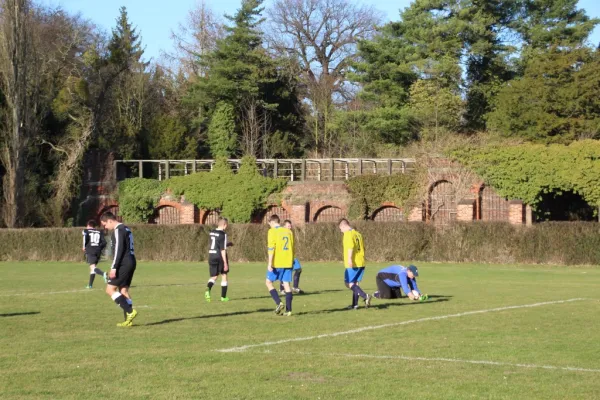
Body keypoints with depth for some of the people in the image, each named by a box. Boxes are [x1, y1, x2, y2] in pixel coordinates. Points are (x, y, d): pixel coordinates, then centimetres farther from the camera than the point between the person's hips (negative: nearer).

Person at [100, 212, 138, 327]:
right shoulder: (126, 229, 18)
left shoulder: (118, 230, -12)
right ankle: (128, 320, 9)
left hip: (123, 264, -10)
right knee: (123, 290, 12)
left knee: (110, 289, -7)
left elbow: (118, 250, -19)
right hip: (131, 262, 10)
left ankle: (130, 311, -13)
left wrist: (114, 268, -20)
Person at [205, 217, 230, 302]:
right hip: (220, 257, -5)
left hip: (211, 256, 5)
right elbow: (223, 250, -18)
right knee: (224, 276, 12)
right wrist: (225, 263, -16)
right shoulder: (223, 234, -14)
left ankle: (208, 289, -20)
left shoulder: (211, 232, 8)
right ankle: (223, 296, 16)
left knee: (214, 276, 11)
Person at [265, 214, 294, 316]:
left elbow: (271, 248, -13)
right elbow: (292, 247, 17)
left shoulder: (272, 231, -6)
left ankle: (279, 303, -9)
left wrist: (269, 264, -14)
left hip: (277, 263, -5)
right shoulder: (288, 231, 12)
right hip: (288, 263, 5)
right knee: (286, 284, 6)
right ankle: (288, 310, 1)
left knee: (269, 282, 8)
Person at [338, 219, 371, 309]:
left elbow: (350, 247, -22)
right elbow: (363, 248, 23)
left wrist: (349, 259, -30)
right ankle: (355, 304, 12)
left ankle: (365, 296, -20)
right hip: (361, 263, 9)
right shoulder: (358, 234, 18)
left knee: (349, 283, -6)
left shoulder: (348, 234, -8)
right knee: (355, 283, 13)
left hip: (353, 264, -9)